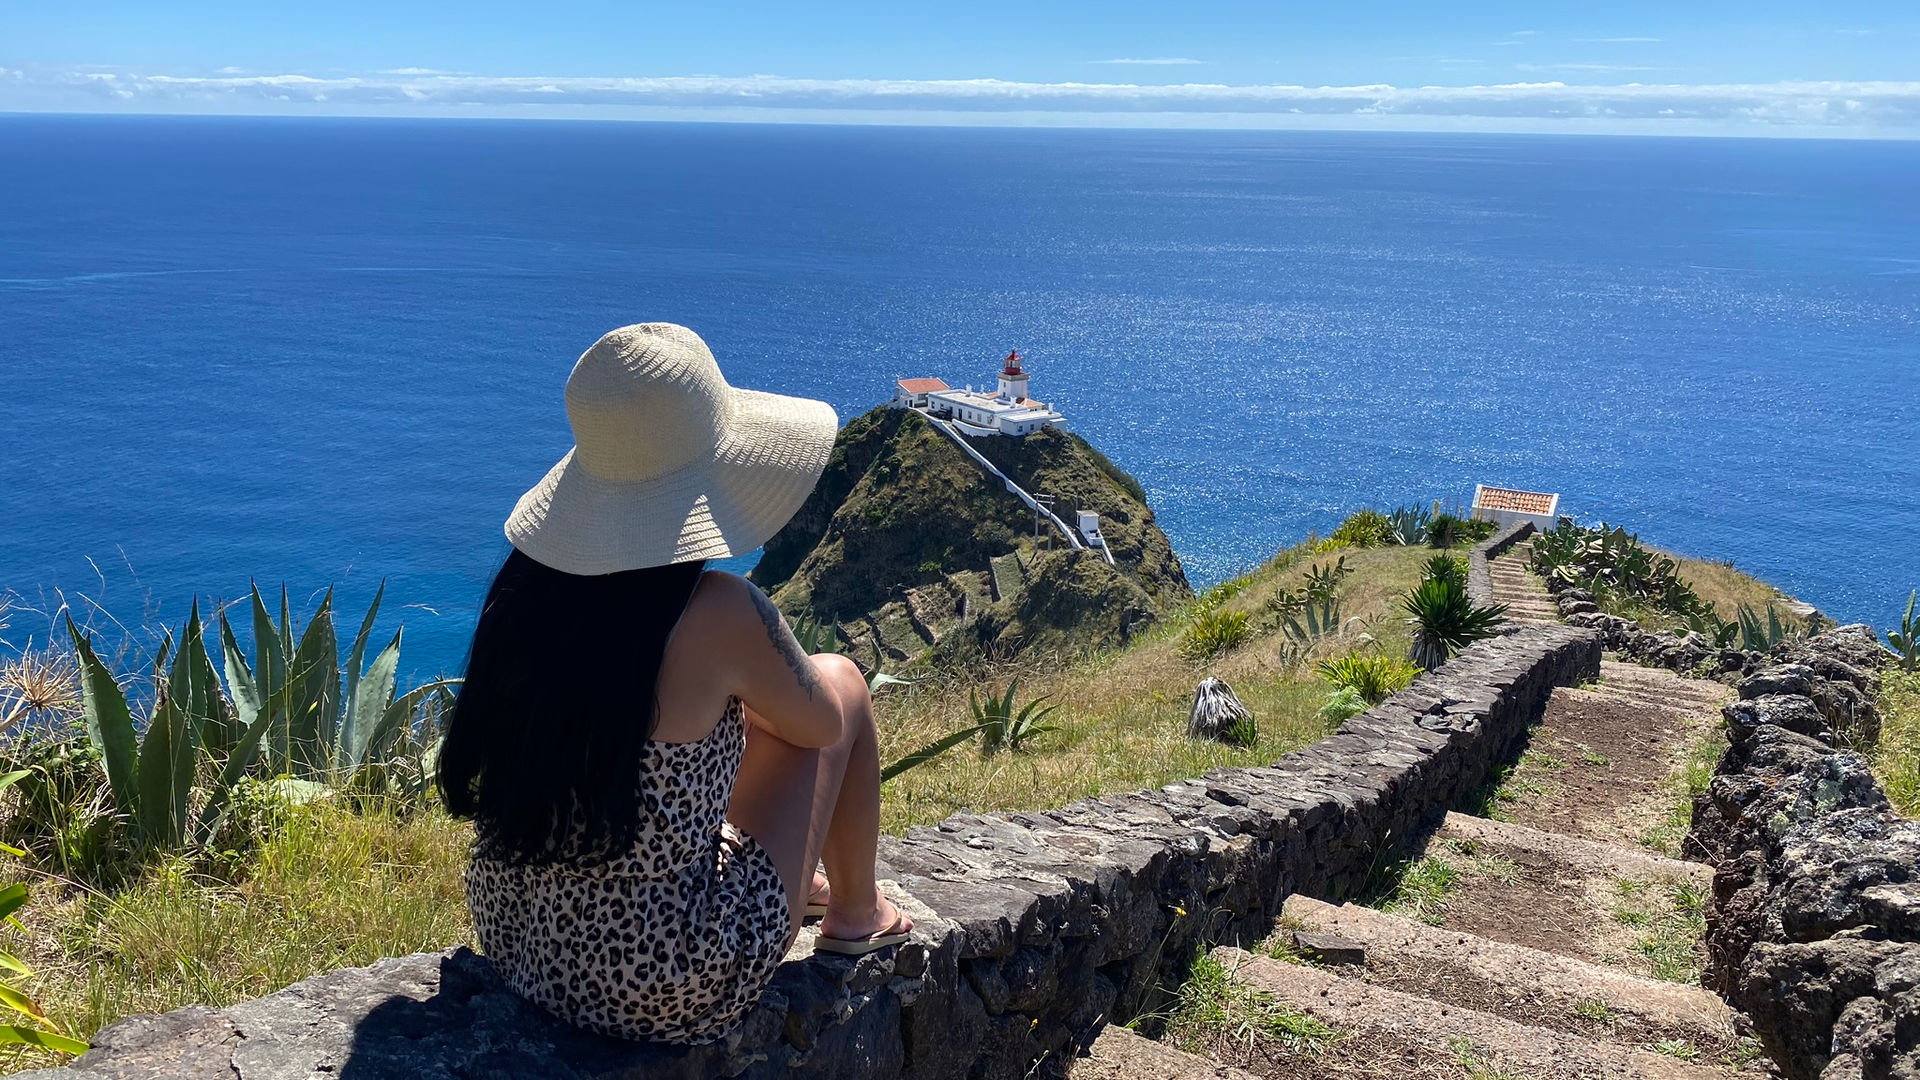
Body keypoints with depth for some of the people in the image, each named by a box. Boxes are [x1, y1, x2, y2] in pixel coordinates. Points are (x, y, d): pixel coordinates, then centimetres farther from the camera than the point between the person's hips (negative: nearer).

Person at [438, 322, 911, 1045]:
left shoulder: (526, 582, -7)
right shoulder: (719, 615, -24)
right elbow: (824, 728, -4)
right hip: (671, 993, -6)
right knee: (841, 682, 10)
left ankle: (803, 883, 54)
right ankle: (856, 915, 34)